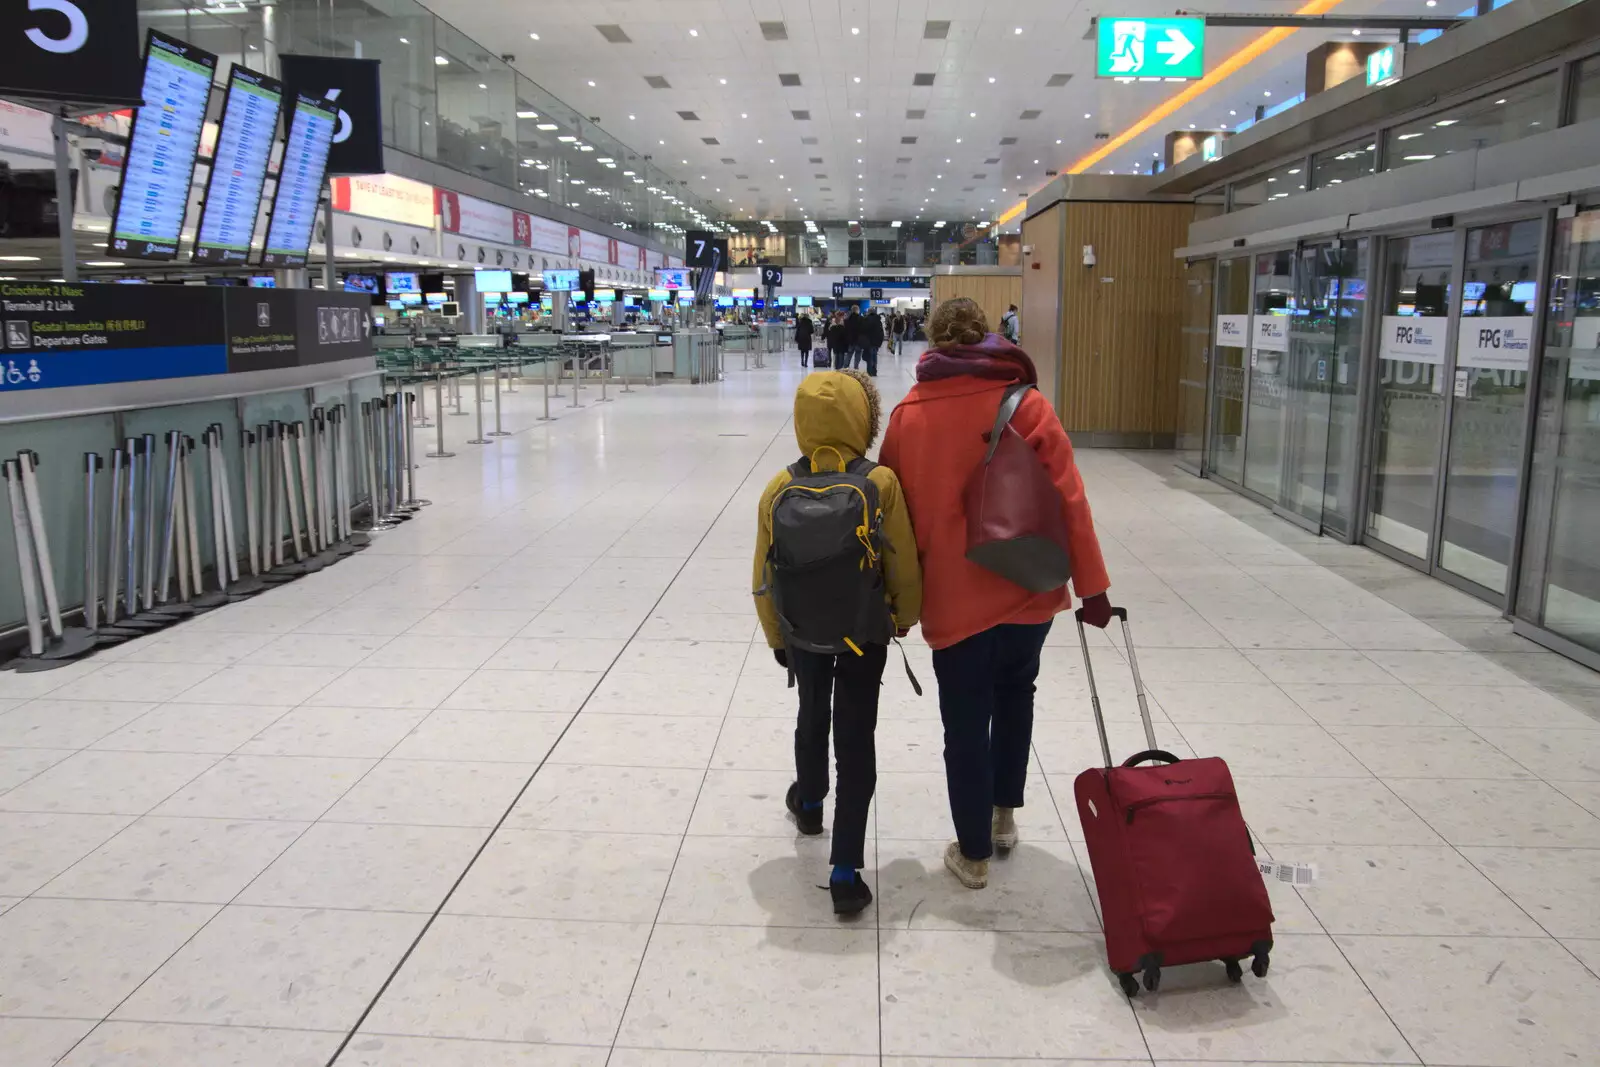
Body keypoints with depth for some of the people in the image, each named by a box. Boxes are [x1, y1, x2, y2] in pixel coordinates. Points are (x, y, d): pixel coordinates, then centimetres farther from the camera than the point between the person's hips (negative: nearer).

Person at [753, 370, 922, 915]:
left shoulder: (779, 489, -9)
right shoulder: (881, 484, -16)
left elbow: (765, 579, -2)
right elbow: (904, 565, -10)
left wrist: (777, 638, 13)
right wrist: (905, 616, 10)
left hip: (801, 634, 3)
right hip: (864, 635, -2)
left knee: (812, 716, 27)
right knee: (855, 739, 5)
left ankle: (809, 803, 52)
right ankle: (846, 871, 4)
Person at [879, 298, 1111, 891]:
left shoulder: (908, 415, -2)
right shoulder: (1026, 405, -7)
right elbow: (1068, 500, -11)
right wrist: (1090, 585, -5)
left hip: (951, 596, -1)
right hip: (1027, 590, 1)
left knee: (966, 723, 11)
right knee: (1015, 693, 27)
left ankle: (973, 854, 22)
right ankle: (1004, 814, 35)